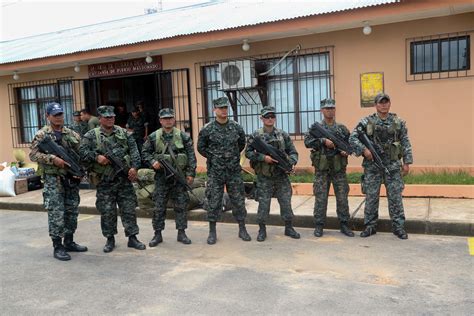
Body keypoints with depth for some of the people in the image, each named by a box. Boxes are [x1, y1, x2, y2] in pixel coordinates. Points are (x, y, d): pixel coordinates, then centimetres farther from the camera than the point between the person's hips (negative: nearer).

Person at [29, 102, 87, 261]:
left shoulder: (72, 134, 11)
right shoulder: (41, 135, -2)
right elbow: (33, 154, -10)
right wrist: (53, 159, -22)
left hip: (72, 179, 5)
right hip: (53, 179, -5)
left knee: (72, 212, 11)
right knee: (56, 214, -4)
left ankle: (69, 242, 24)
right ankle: (57, 247, 4)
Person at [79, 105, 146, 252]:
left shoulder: (123, 133, 9)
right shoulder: (91, 135, 2)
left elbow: (134, 150, 4)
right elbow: (82, 152, -6)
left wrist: (134, 167, -8)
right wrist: (96, 157, -20)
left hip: (124, 178, 2)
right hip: (104, 181, -2)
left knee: (129, 209, 4)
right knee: (107, 212, 6)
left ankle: (132, 237, 14)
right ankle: (110, 239, 20)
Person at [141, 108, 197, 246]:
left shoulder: (183, 136, 0)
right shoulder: (153, 137, 2)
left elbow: (191, 156, 0)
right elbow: (145, 153, 9)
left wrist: (190, 173, -5)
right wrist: (152, 162, -10)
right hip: (161, 177, 0)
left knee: (181, 206, 7)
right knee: (159, 207, 5)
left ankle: (181, 233, 19)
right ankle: (158, 234, 17)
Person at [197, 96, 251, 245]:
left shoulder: (236, 127, 1)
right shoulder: (207, 129, -5)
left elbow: (242, 143, 17)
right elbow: (201, 147, 6)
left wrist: (233, 156, 11)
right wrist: (213, 157, 1)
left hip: (234, 171, 2)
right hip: (215, 172, -2)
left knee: (239, 201, 7)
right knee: (214, 203, 3)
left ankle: (242, 230, 19)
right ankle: (212, 232, 15)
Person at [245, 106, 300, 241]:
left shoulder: (283, 135, 5)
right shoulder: (256, 135, -1)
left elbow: (293, 152, 7)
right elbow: (248, 152, -5)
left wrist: (291, 162, -13)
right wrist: (263, 157, -17)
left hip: (281, 175, 2)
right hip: (264, 176, -2)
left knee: (286, 202, 7)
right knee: (263, 203, 3)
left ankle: (289, 228, 22)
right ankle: (262, 230, 17)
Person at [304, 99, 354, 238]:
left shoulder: (342, 128, 10)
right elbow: (307, 141, -10)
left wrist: (347, 150, -10)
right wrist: (323, 141, -20)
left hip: (339, 168, 2)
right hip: (322, 169, -2)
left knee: (342, 197, 4)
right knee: (320, 198, 2)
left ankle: (344, 225, 16)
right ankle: (319, 226, 12)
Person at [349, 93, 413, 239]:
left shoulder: (398, 122, 5)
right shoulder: (366, 122, 0)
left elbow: (405, 143, 6)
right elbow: (352, 138, -2)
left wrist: (407, 162, 1)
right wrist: (364, 150, -16)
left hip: (393, 166, 1)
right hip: (372, 166, -1)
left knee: (395, 197, 3)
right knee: (371, 197, 5)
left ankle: (398, 227, 14)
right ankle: (370, 226, 17)